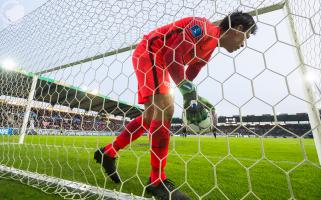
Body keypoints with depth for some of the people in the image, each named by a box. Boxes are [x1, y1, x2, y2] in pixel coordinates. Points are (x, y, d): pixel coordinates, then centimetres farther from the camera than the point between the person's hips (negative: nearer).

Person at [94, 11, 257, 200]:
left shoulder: (209, 48, 14)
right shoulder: (204, 26, -13)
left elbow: (188, 80, 14)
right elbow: (172, 57, -26)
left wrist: (197, 99, 2)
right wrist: (189, 92, -31)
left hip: (160, 62, 9)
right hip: (149, 52, -9)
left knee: (151, 116, 3)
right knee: (166, 108, -22)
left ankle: (108, 153, 16)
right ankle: (157, 181, -11)